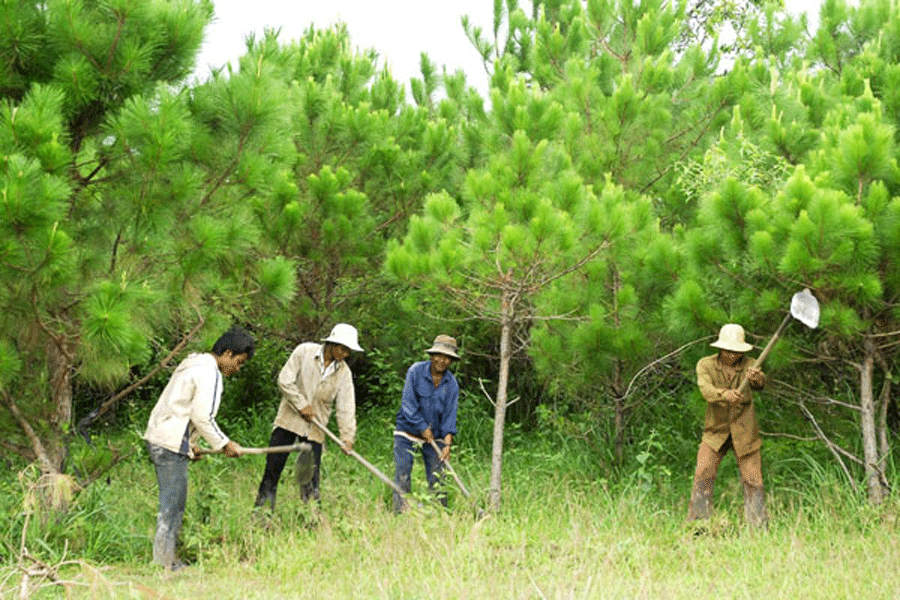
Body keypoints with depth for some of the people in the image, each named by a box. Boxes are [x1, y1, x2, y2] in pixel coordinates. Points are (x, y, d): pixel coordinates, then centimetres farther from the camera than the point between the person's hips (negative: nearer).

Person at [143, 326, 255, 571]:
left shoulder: (194, 364, 19)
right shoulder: (209, 373, -13)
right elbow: (202, 416, -18)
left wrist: (190, 443, 26)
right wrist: (224, 444, -7)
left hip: (159, 438, 10)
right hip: (171, 445, -10)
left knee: (175, 502, 14)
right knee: (172, 503, -6)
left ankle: (167, 559, 18)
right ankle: (164, 562, -3)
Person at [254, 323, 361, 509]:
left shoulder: (344, 373, 0)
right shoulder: (304, 352, -7)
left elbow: (346, 407, -3)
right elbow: (285, 380, -9)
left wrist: (347, 437, -14)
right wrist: (302, 405, -13)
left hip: (315, 429, 2)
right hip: (289, 420, -2)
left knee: (311, 476, -2)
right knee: (273, 466, -2)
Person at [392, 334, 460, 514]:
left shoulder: (452, 384, -2)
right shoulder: (415, 372, -11)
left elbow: (450, 414, -5)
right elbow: (408, 404, -12)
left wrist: (448, 443, -16)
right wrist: (423, 428, -12)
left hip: (435, 434, 3)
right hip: (407, 431, -3)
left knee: (437, 478, 0)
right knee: (402, 475, -8)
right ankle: (400, 513, -6)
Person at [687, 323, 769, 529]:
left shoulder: (748, 365, -6)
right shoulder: (706, 365, -6)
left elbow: (761, 383, -28)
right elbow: (706, 390, -24)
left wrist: (757, 378, -53)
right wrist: (726, 395, -46)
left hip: (745, 433, 0)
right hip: (715, 432, 0)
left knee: (753, 481, -1)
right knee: (703, 476, -10)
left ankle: (760, 527, 8)